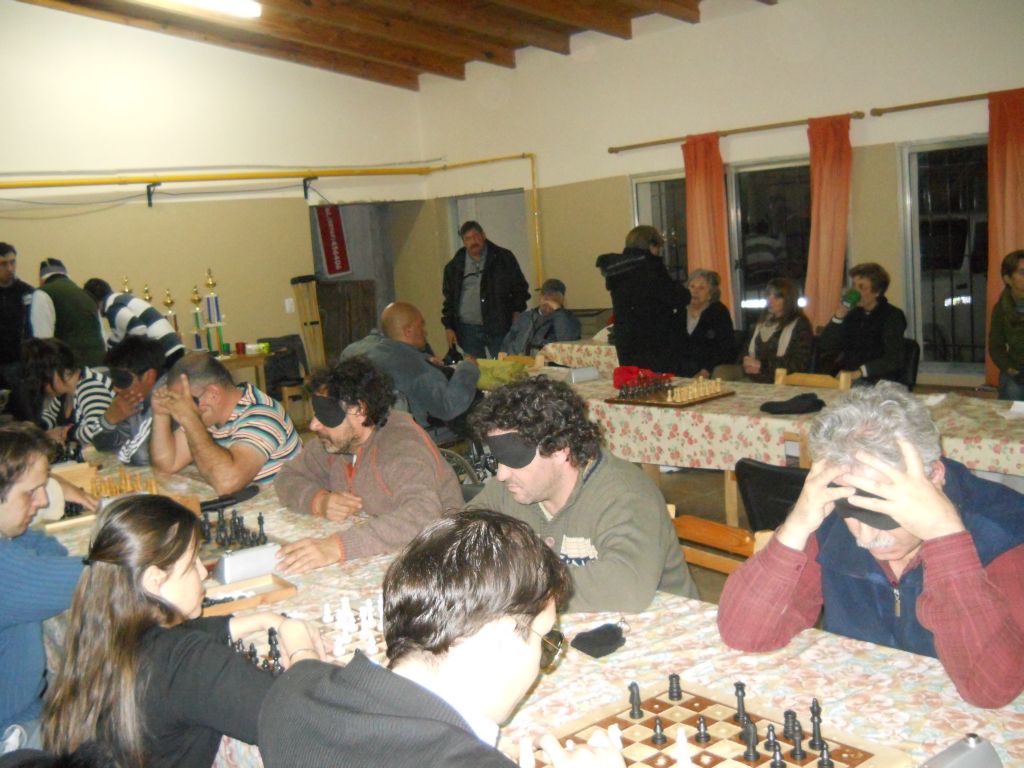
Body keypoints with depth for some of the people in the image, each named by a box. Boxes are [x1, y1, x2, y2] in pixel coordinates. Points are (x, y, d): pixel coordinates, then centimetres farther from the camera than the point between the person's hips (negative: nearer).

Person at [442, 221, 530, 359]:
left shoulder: (504, 258, 3)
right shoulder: (454, 266, 9)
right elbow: (449, 298, 13)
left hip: (499, 328, -1)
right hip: (468, 331, 1)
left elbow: (520, 288, 7)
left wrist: (516, 316, -2)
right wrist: (448, 327, 7)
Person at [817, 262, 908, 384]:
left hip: (880, 383, -4)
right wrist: (838, 317, -5)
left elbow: (894, 359, -14)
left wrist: (859, 372, -26)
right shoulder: (852, 314, 14)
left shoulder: (892, 316, 0)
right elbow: (825, 350, 7)